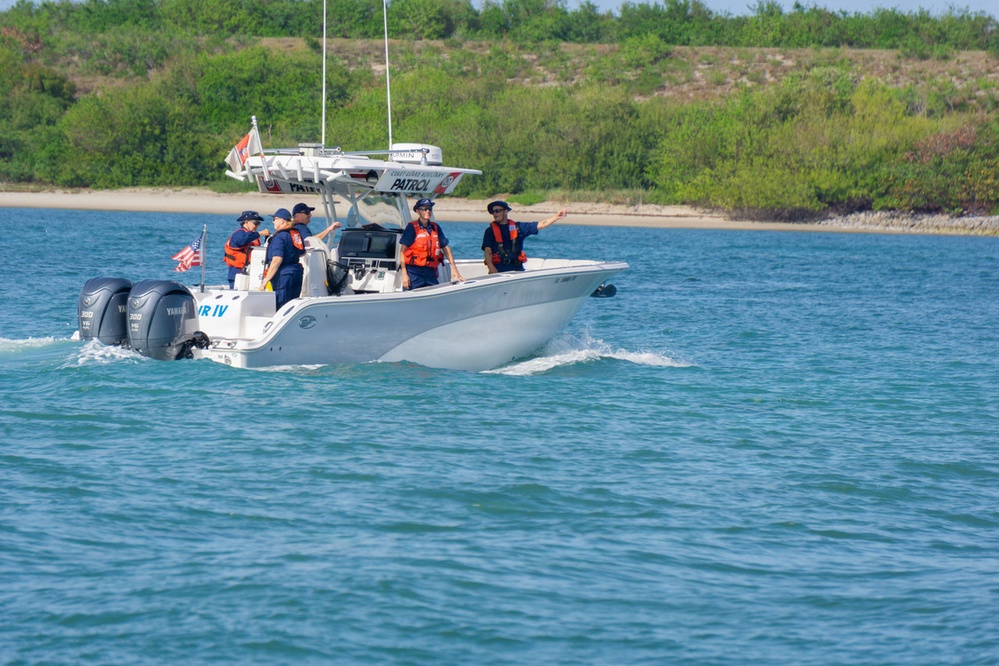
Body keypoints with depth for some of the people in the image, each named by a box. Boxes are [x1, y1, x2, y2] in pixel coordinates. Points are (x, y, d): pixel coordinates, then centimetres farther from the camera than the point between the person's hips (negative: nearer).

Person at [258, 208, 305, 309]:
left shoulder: (279, 236, -14)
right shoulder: (296, 234, 11)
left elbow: (277, 260, -22)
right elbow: (302, 253, 26)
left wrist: (266, 280, -20)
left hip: (283, 274, -9)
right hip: (297, 272, 9)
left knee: (280, 308, -7)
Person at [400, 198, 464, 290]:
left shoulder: (436, 228, 12)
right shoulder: (412, 227, -4)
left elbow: (446, 248, 16)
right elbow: (403, 251, -6)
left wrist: (454, 269, 9)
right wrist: (404, 274, -13)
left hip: (431, 273, 5)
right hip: (414, 272, -5)